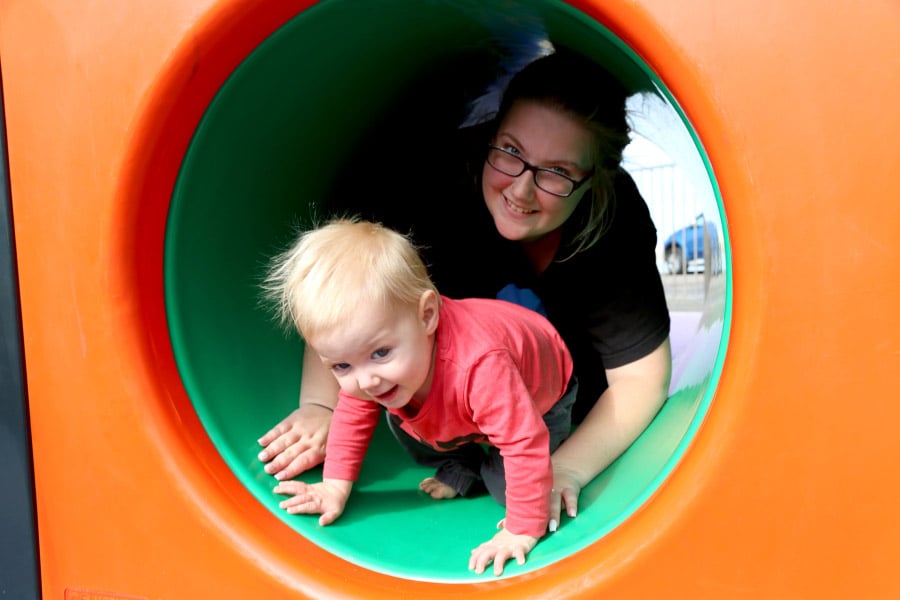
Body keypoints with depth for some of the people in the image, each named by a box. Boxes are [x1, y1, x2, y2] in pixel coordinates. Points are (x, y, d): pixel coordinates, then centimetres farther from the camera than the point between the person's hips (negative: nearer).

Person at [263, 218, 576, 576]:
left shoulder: (478, 366, -53)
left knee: (507, 486, -22)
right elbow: (353, 413, -8)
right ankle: (463, 470, 12)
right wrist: (336, 486, -11)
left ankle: (488, 469, 10)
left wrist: (522, 532, -40)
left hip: (541, 402, -6)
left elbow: (527, 444, -47)